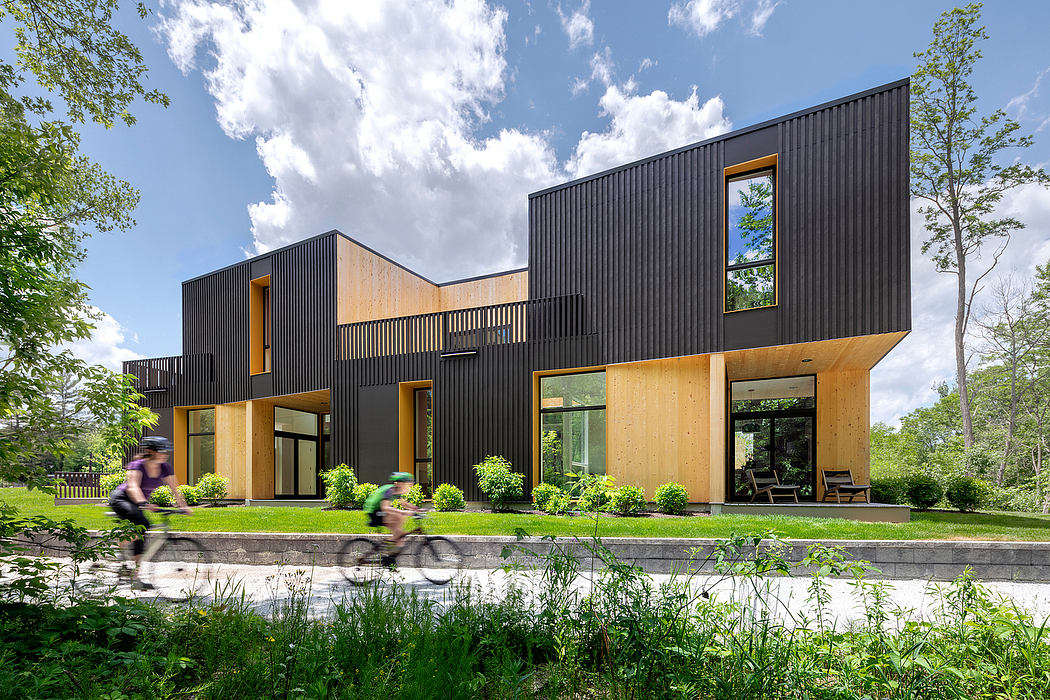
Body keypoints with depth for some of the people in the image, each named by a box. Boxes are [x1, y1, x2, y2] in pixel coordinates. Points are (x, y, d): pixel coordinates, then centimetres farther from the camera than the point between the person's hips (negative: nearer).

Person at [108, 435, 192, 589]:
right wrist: (143, 503, -56)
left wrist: (184, 507, -21)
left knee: (140, 534, 3)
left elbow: (174, 489, -8)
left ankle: (135, 577, 11)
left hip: (136, 504, 7)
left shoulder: (165, 468, -7)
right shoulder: (137, 465, -24)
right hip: (120, 499, -7)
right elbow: (133, 487, -39)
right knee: (143, 524, -31)